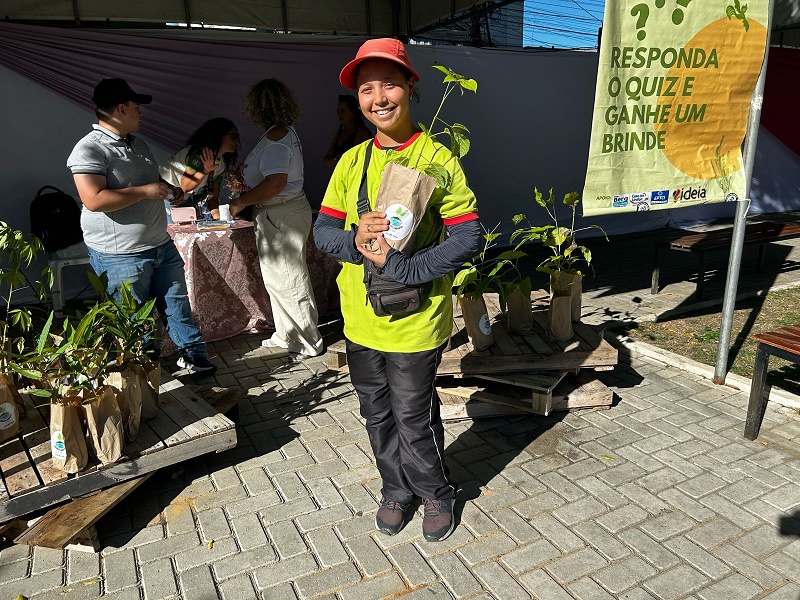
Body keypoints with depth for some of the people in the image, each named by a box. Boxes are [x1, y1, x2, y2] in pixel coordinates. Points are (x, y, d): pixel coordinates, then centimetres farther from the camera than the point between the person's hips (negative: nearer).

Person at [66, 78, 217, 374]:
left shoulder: (138, 144, 13)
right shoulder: (89, 150, -15)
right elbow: (94, 200, -26)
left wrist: (169, 188, 9)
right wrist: (145, 191, -22)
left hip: (161, 245, 8)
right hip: (121, 256, -8)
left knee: (177, 303, 16)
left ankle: (193, 353, 30)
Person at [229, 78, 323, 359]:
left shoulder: (275, 138, -20)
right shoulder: (285, 132, 12)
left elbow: (276, 182, -31)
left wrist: (240, 202, -21)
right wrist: (245, 183, 19)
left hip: (282, 216, -10)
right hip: (277, 214, 10)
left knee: (289, 280, 0)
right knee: (276, 277, 19)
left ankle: (309, 344, 14)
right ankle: (286, 336, 33)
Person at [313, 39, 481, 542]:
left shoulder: (436, 157, -10)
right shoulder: (352, 161, 5)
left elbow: (468, 239, -15)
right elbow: (324, 230, 6)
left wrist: (402, 266, -23)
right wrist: (355, 240, -16)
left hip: (415, 323, -5)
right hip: (360, 319, 5)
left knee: (413, 420, 7)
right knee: (378, 416, 19)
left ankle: (437, 494, 36)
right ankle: (397, 490, 44)